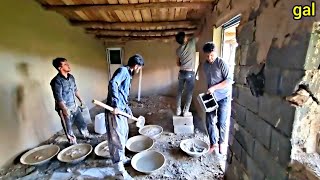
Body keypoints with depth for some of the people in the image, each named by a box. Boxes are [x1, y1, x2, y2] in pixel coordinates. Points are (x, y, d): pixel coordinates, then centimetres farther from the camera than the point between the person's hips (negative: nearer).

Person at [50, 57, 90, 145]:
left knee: (82, 124, 21)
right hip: (65, 109, -7)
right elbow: (58, 98, -22)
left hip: (75, 106, 7)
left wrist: (80, 100, 21)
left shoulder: (71, 77, 1)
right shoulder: (57, 81, -21)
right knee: (69, 130, 11)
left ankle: (87, 137, 43)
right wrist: (65, 110, -25)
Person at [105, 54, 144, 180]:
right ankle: (120, 168, 9)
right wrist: (115, 105, -30)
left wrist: (128, 110, 29)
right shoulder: (123, 70, -8)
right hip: (115, 110, -10)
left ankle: (121, 158, 40)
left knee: (123, 134, 21)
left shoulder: (127, 74, 21)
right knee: (117, 138, -3)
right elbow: (113, 83, -28)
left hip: (121, 110, 10)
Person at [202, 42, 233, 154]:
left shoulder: (221, 63, -14)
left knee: (221, 123, 4)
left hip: (223, 98, -5)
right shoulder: (205, 65, 5)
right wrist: (208, 90, 9)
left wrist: (214, 88, -26)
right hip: (211, 97, 5)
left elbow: (229, 80, -19)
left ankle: (221, 143, 27)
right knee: (209, 122, 6)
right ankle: (213, 143, 24)